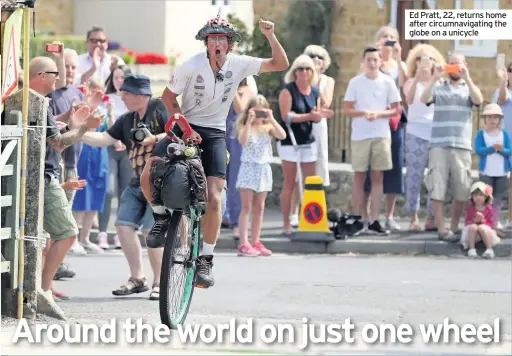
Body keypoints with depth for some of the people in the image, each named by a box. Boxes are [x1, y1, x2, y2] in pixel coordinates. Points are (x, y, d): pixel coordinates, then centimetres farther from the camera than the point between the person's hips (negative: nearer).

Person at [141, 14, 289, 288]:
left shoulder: (238, 65, -7)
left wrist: (270, 36, -23)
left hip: (214, 134, 1)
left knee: (213, 198, -12)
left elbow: (280, 64, -8)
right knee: (149, 173, -25)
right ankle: (162, 216, 4)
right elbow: (168, 96, -1)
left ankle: (205, 261, -1)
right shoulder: (191, 66, -13)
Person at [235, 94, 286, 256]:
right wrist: (249, 122, -23)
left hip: (264, 169, 4)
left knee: (259, 208, 9)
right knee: (247, 208, -5)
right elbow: (243, 141, -23)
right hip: (249, 168, -4)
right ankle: (244, 244, -8)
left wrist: (272, 120, -13)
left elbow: (282, 135, -10)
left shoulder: (268, 127, 5)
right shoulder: (244, 127, -4)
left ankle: (255, 242, 16)